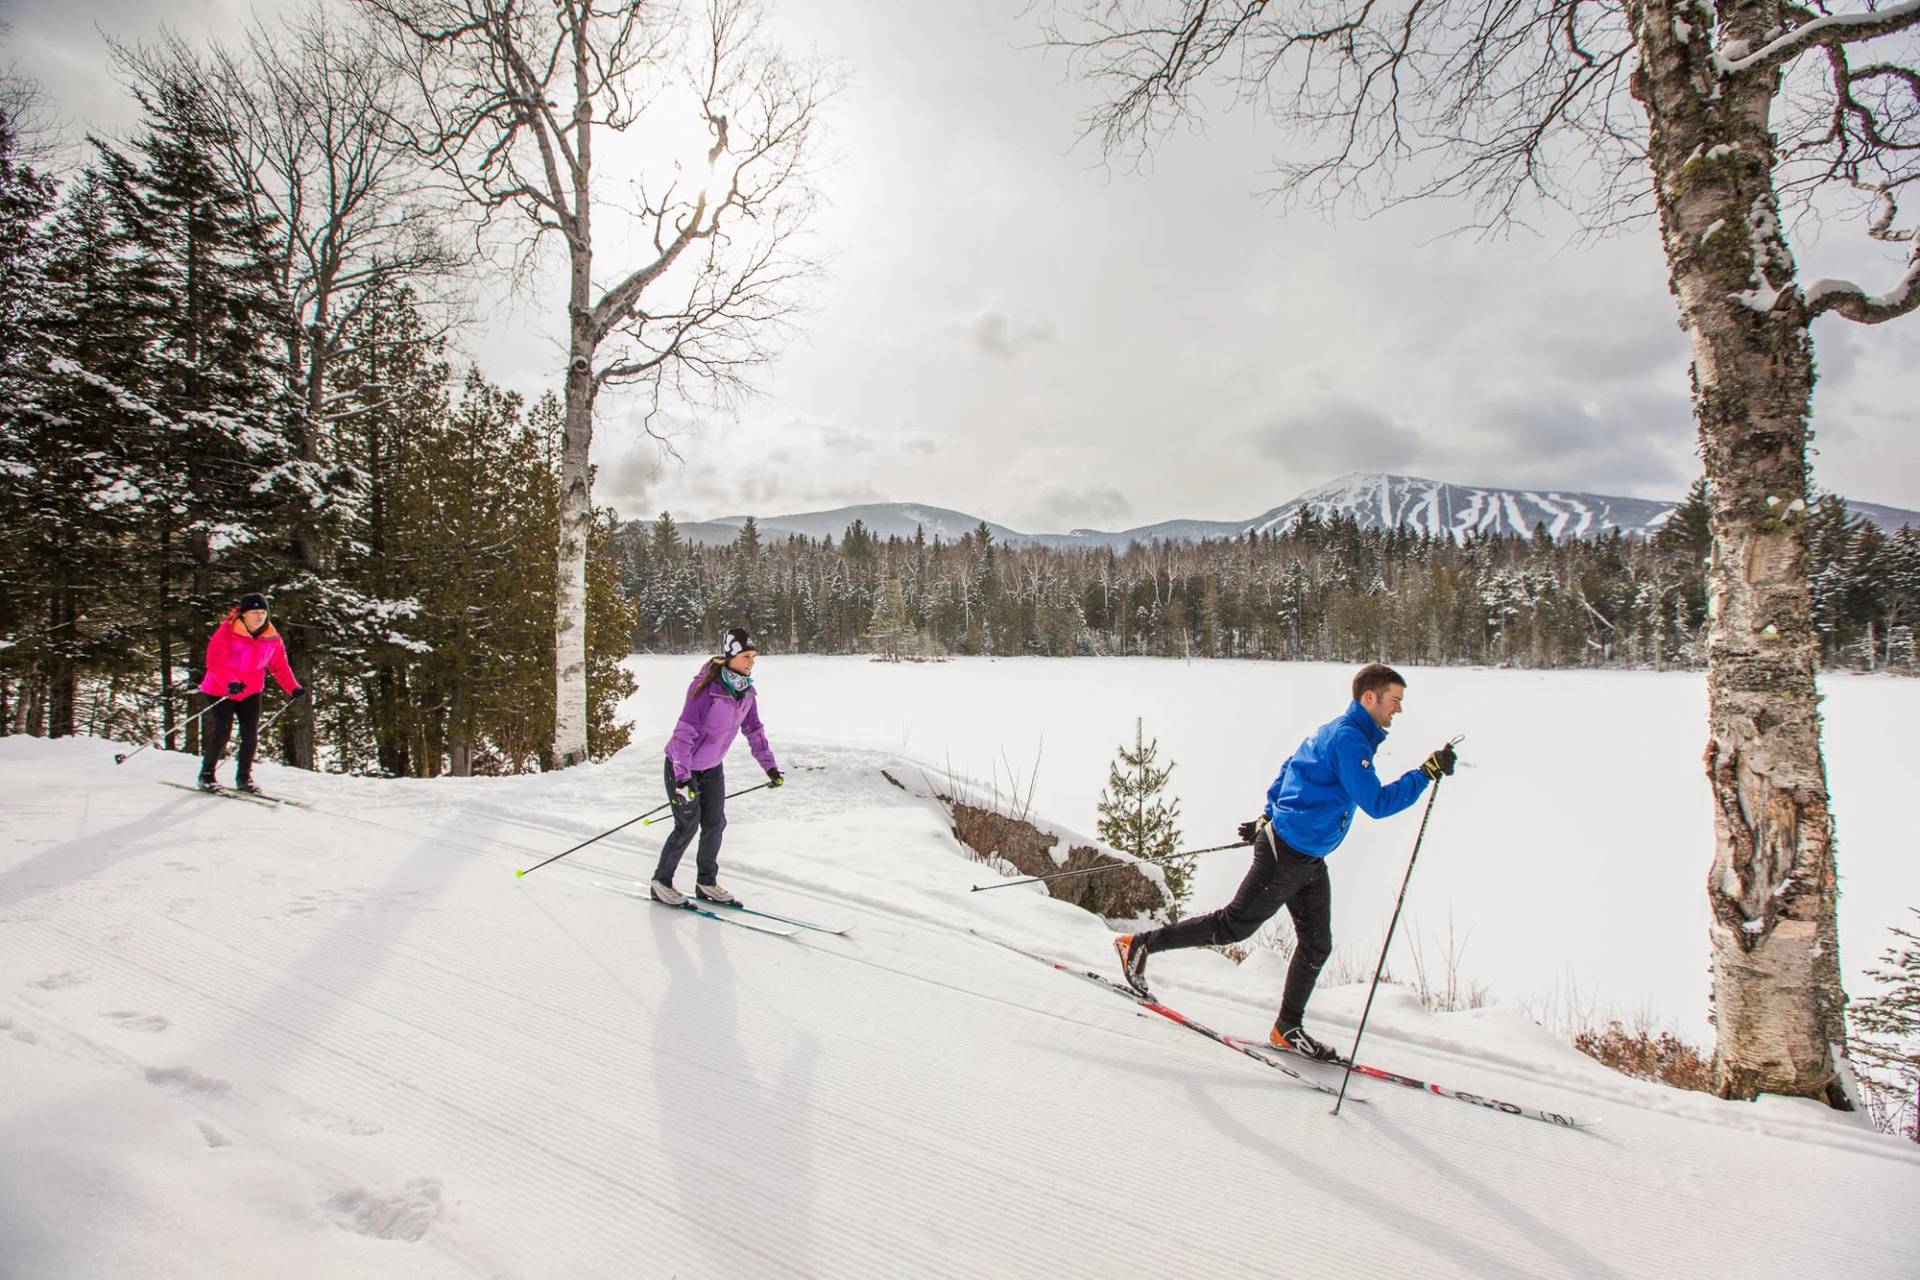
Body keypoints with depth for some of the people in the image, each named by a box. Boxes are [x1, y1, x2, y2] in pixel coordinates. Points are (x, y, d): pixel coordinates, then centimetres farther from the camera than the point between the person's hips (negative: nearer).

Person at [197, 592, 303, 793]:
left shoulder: (271, 637, -2)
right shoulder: (226, 632, -16)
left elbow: (279, 665, 5)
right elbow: (214, 662, -24)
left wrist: (293, 688, -5)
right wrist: (229, 683, -40)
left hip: (251, 692, 4)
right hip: (221, 691, -4)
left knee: (251, 735, 0)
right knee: (221, 733, -7)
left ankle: (244, 777, 15)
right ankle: (206, 775, 13)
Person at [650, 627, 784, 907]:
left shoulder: (746, 692, -7)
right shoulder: (706, 688, -29)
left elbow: (754, 730, 5)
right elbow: (684, 732, -30)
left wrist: (770, 765, 3)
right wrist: (682, 778, -35)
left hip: (712, 767, 7)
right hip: (683, 766, -7)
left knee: (715, 823, 7)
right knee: (688, 826, -3)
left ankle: (706, 883, 23)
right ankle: (661, 882, 16)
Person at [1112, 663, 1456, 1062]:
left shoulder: (1335, 732, 13)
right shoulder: (1348, 737, -18)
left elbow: (1291, 767, 23)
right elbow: (1377, 803, -23)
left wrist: (1268, 815, 25)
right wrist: (1426, 773, -20)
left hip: (1309, 860, 10)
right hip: (1286, 853, -10)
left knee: (1316, 945, 12)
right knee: (1234, 925, -2)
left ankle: (1288, 1028, 24)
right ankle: (1140, 944, 7)